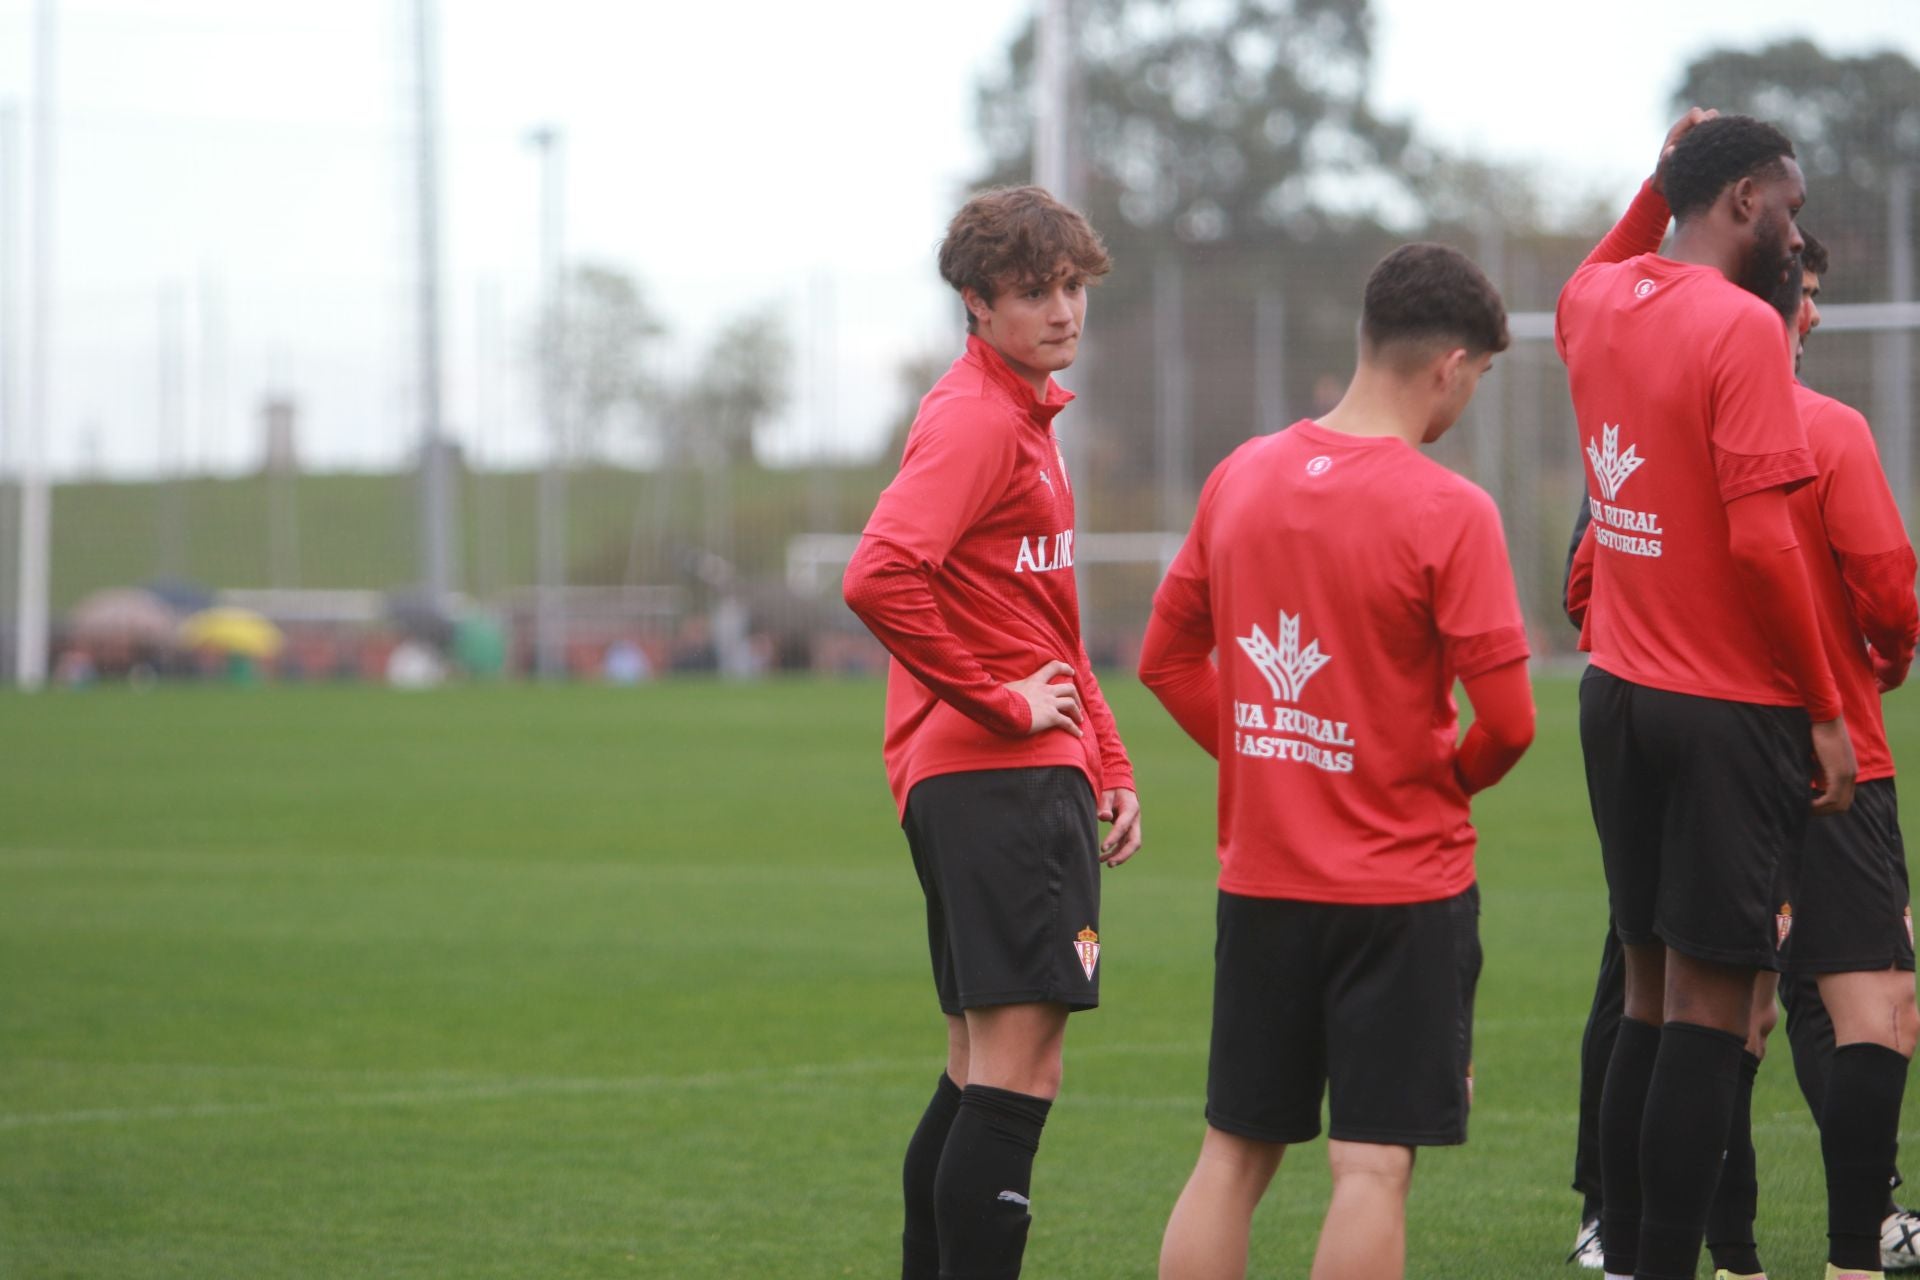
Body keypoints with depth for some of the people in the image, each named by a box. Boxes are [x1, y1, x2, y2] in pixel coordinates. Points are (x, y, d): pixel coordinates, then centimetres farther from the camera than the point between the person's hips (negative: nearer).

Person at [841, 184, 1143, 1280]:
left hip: (1040, 777, 10)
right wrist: (1001, 703, -19)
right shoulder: (974, 420, -12)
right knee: (1017, 1077, -13)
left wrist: (1110, 765, 21)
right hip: (996, 779, -10)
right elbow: (879, 579, -27)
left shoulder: (1027, 417, 20)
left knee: (983, 1074, 14)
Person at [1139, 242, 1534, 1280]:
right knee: (1373, 1164, -3)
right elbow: (1506, 719, -15)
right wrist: (1449, 780, 5)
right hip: (1405, 884, -5)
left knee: (1232, 1154, 12)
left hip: (1261, 879, 5)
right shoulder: (1448, 511, -14)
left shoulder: (1240, 477, 3)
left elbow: (1168, 657, 12)